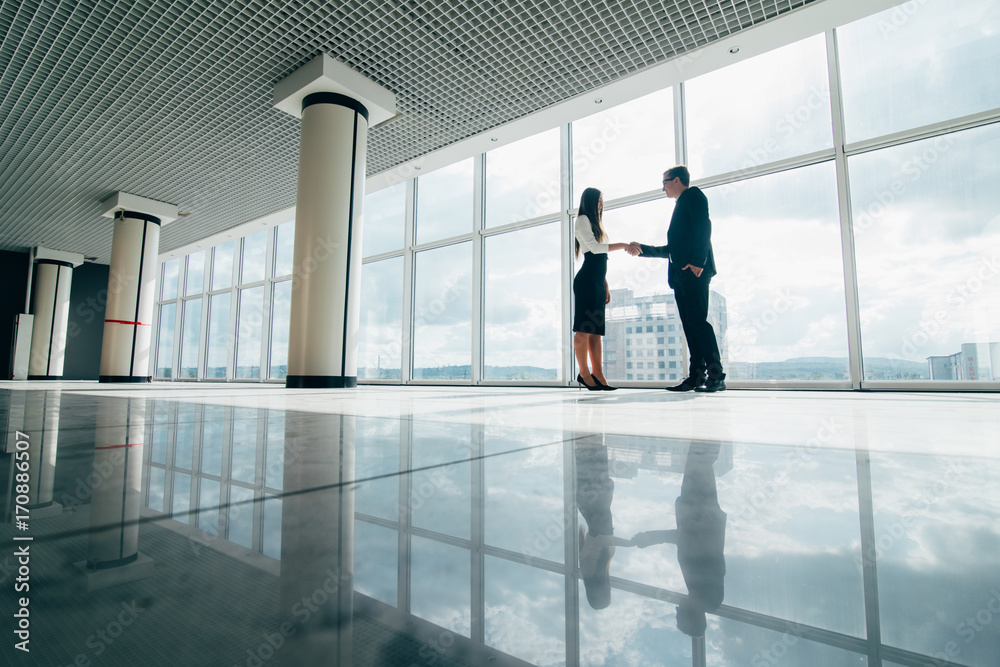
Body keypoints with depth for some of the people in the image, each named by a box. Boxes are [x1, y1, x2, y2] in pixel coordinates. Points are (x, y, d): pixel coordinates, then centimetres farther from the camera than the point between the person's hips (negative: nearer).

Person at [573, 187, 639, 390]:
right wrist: (623, 245, -12)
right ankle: (584, 373, -6)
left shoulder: (596, 223, 28)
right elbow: (594, 247, -13)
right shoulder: (582, 220, 2)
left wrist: (606, 286, 19)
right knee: (584, 329, -9)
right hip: (586, 282, -9)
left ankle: (598, 374, 2)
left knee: (596, 329, 3)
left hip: (597, 283, 9)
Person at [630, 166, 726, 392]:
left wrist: (697, 261, -22)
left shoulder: (693, 195, 6)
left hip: (694, 271, -9)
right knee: (690, 324, 2)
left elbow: (704, 227, -11)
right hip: (680, 274, 9)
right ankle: (697, 376, 1)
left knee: (698, 320, -14)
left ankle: (716, 376, -13)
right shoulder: (681, 205, 31)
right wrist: (643, 248, 32)